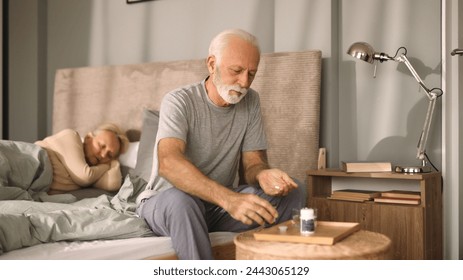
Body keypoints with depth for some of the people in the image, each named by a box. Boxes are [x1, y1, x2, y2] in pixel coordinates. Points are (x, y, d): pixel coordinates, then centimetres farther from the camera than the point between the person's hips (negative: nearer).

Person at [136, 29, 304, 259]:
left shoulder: (250, 102, 0)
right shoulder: (179, 101, -17)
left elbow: (252, 162, -2)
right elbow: (168, 163, -35)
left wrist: (262, 175, -29)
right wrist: (229, 198, -50)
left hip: (222, 203, 5)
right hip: (165, 203, -4)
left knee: (290, 195, -15)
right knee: (180, 200, -39)